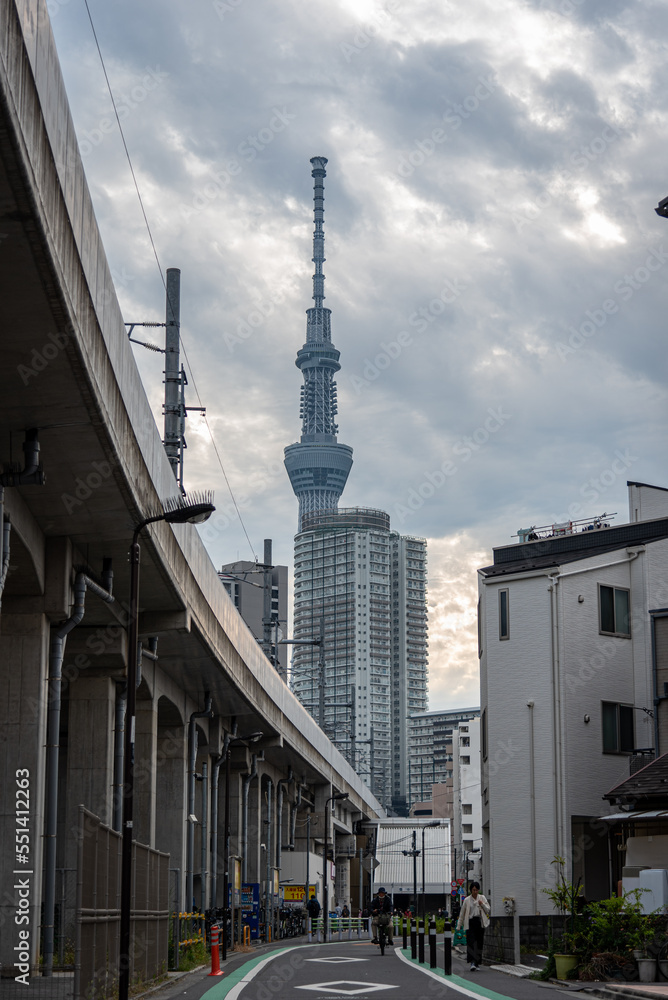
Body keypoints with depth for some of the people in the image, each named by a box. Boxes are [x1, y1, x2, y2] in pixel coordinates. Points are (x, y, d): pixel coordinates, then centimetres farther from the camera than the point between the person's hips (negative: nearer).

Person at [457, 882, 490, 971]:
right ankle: (472, 963, -19)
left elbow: (488, 910, 7)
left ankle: (477, 963, 14)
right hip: (470, 923, -2)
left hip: (480, 922, 2)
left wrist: (482, 904, -12)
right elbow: (462, 913, 10)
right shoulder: (467, 900, 3)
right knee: (471, 942, -14)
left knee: (479, 943, 2)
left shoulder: (482, 898, 8)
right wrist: (459, 925, 11)